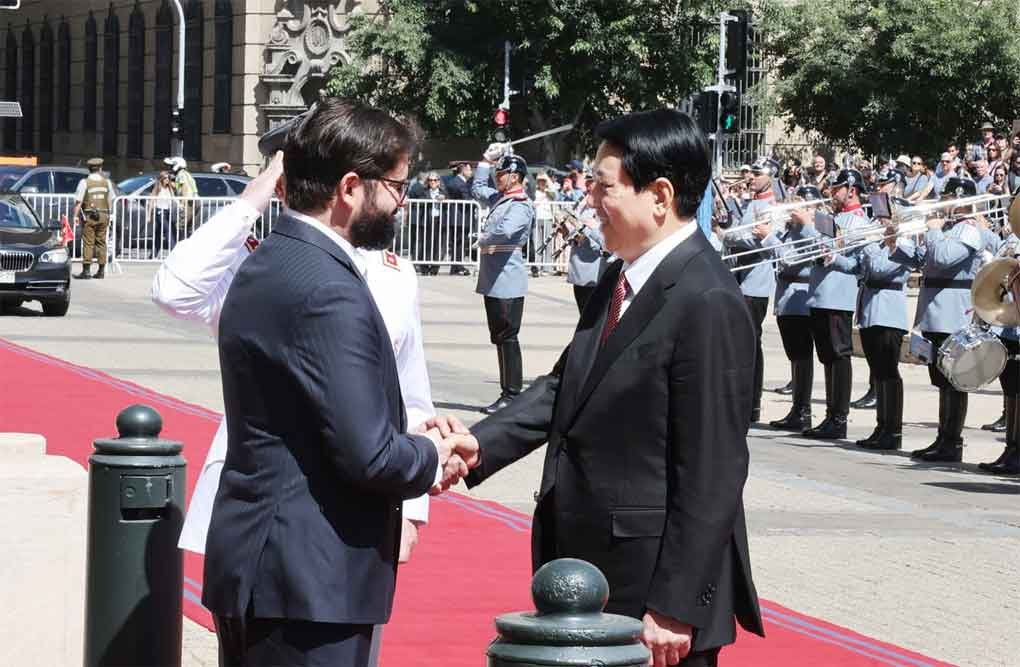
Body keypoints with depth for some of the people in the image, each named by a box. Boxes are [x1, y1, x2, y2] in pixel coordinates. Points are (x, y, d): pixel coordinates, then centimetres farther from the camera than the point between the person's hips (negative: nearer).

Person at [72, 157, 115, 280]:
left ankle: (86, 270, -8)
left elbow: (78, 201, -11)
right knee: (101, 242, 10)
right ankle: (101, 271, 10)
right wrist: (109, 214, 20)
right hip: (103, 215, 4)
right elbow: (110, 200, 11)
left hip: (89, 216, -4)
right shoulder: (107, 182, 6)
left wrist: (75, 215, -8)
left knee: (88, 243, -3)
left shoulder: (84, 182, -7)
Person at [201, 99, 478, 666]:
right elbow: (368, 456, -22)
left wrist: (416, 446, 6)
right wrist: (434, 457, -2)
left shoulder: (270, 266, 12)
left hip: (255, 561, 10)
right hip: (307, 578, -10)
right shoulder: (328, 293, -19)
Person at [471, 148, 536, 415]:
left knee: (507, 338, -6)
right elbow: (477, 189, 33)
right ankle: (508, 392, 16)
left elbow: (506, 231, -33)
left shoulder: (521, 206, -15)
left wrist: (484, 240, -15)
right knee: (500, 338, 11)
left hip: (507, 282, -9)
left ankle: (512, 395, -3)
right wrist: (486, 161, 24)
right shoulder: (499, 199, 13)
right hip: (493, 281, 9)